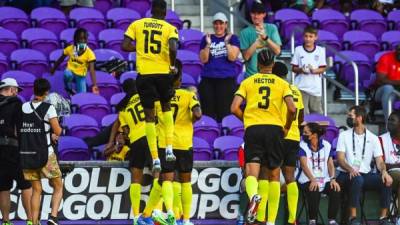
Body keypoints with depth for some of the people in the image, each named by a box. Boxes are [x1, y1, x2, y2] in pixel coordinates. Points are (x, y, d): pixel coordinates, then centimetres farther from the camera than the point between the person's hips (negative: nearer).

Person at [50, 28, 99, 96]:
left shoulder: (89, 53, -15)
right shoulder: (70, 48, -9)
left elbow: (92, 70, -21)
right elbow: (61, 59, 9)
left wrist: (94, 85, -30)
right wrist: (53, 69, 21)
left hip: (81, 76, 0)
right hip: (70, 71, 0)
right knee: (67, 74, -37)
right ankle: (69, 90, -5)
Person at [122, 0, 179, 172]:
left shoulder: (137, 24, 6)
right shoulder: (170, 28, 1)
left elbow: (125, 46, -2)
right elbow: (173, 49, -16)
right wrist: (173, 66, 1)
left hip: (144, 73, 0)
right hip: (163, 72, 0)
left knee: (149, 116, 8)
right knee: (166, 106, 26)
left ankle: (155, 159, 2)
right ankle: (169, 149, 14)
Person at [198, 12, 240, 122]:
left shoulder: (233, 38, 9)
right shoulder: (206, 38, 13)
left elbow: (232, 57, -5)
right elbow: (203, 59, 4)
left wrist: (227, 42, -9)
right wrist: (208, 44, -6)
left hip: (227, 80, -2)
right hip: (208, 80, 2)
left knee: (225, 112, -9)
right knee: (208, 113, -3)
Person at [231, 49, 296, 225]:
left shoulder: (247, 82, 10)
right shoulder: (282, 83, 9)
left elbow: (234, 108, 0)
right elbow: (292, 109, -4)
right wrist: (287, 127, 13)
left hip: (253, 129, 0)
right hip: (274, 129, 1)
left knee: (252, 171, -5)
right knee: (274, 174, 10)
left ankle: (253, 195, -41)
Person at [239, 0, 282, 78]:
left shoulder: (272, 28, 4)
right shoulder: (245, 32, 2)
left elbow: (277, 51, -3)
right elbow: (246, 56, -5)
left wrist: (265, 37, -16)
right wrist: (258, 39, -12)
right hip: (251, 75, 0)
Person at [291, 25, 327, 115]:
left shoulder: (320, 50, 4)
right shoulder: (298, 50, 3)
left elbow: (323, 68, 5)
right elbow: (293, 68, 6)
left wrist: (314, 70, -15)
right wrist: (300, 70, -15)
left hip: (315, 87, 1)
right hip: (301, 86, -1)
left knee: (317, 112, 2)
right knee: (302, 113, -5)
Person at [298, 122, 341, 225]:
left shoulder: (326, 145, 9)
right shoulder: (303, 145, 1)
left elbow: (330, 164, 4)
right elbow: (304, 165, -11)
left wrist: (333, 179, -16)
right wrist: (313, 180, -27)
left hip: (325, 180, 3)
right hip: (308, 180, -3)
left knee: (336, 190, -27)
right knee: (314, 191, -35)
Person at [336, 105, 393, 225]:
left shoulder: (373, 138, 8)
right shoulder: (344, 136, 5)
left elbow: (379, 160, 2)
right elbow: (340, 159, -5)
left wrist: (384, 171, -22)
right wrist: (350, 169, -27)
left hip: (365, 174, 2)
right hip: (347, 175, -2)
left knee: (386, 181, -25)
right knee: (357, 179, -37)